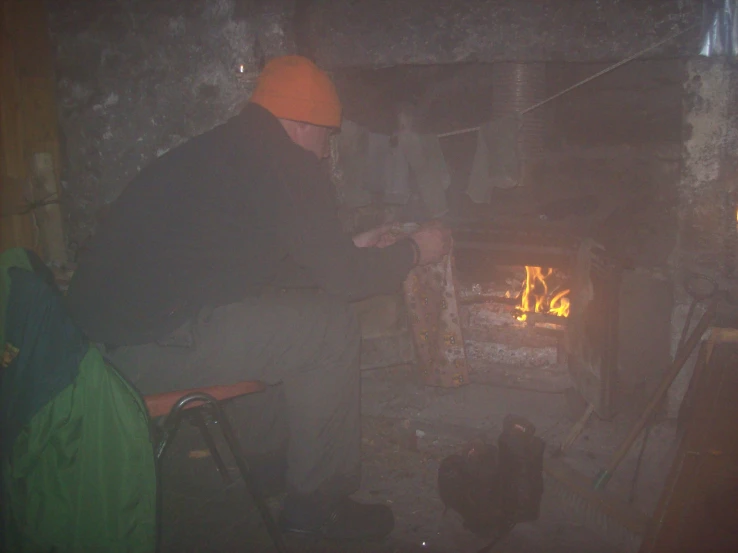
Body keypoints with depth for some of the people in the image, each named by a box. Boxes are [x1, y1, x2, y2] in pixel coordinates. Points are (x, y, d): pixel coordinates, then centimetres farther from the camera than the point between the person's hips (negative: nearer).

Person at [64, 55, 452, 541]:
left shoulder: (222, 150, 19)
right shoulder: (288, 168, -11)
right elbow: (342, 278, -9)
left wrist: (353, 249, 29)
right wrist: (413, 251, 9)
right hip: (147, 345, -10)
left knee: (313, 306, 16)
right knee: (331, 324, -7)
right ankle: (317, 502, 7)